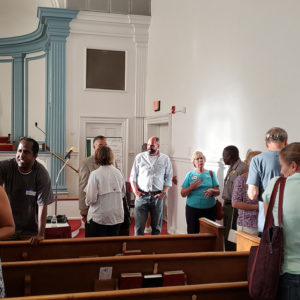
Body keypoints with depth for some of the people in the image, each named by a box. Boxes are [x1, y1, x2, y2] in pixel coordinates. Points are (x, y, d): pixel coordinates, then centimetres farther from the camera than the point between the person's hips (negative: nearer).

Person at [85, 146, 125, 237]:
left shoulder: (95, 174, -14)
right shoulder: (119, 173, 0)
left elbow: (91, 198, -15)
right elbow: (123, 194, 12)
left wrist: (87, 202, 6)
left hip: (99, 217, -4)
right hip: (117, 216, 4)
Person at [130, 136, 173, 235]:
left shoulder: (165, 159, 4)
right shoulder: (139, 157, 5)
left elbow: (168, 178, 7)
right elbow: (133, 176, 8)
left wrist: (164, 192, -4)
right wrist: (135, 190, -4)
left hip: (157, 196, 1)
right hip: (141, 195, -1)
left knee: (157, 226, 10)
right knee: (139, 225, -1)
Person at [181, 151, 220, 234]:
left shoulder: (211, 174, 9)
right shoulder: (190, 175, 7)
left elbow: (218, 192, 7)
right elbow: (183, 194, 4)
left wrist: (212, 191, -15)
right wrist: (191, 187, -13)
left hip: (209, 209, 0)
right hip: (192, 209, 0)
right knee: (192, 233, 0)